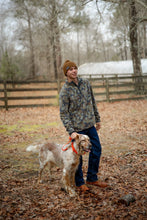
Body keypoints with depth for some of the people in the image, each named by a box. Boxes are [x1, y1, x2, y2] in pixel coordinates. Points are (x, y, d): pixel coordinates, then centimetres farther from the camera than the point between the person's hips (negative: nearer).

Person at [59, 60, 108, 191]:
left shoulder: (86, 83, 5)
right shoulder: (65, 90, -12)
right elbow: (63, 113, -12)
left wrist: (97, 119, 17)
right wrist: (71, 131, -19)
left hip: (90, 125, 6)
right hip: (77, 128, -6)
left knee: (96, 150, 11)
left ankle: (92, 178, 27)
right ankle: (79, 182, 21)